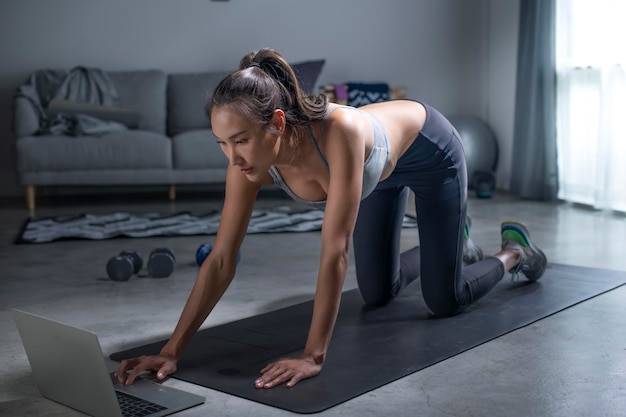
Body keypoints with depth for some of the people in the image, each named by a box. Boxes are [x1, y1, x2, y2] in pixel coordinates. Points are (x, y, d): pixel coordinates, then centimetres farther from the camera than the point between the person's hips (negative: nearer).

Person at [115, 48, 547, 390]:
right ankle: (450, 243, 45)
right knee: (377, 294, 15)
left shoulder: (339, 132, -48)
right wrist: (172, 350, -32)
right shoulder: (250, 158, -31)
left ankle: (514, 250, 31)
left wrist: (314, 356, -47)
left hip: (427, 150, -5)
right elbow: (221, 260, -28)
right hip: (382, 167, 5)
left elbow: (335, 252, -47)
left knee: (444, 301, -1)